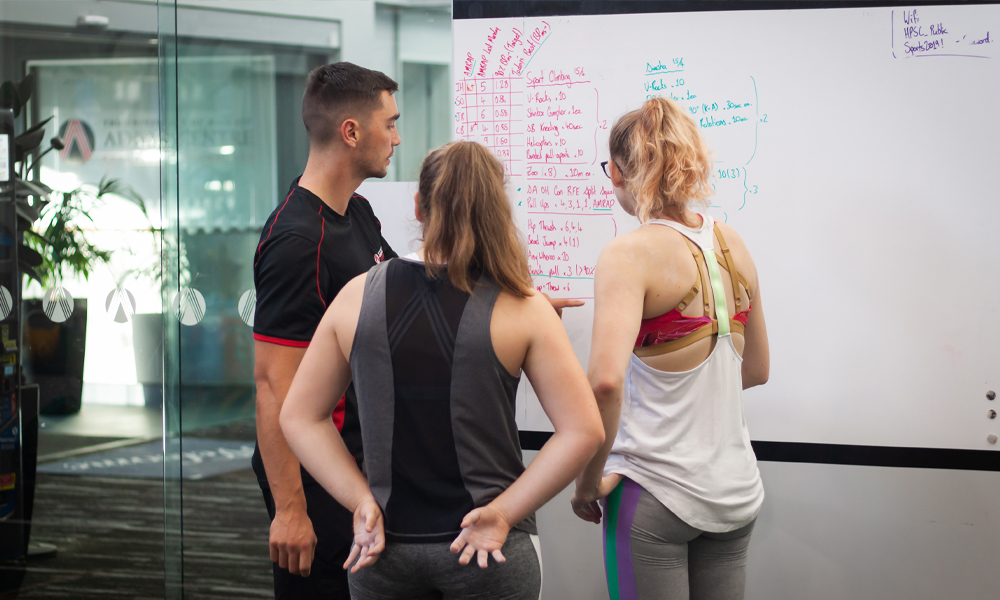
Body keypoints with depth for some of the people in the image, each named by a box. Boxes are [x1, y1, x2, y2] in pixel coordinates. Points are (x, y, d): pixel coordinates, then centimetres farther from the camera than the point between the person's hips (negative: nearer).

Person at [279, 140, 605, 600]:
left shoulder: (358, 295, -2)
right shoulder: (522, 308, -9)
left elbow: (299, 417, 2)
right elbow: (583, 431, -13)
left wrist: (361, 502, -1)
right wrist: (504, 512, -9)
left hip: (383, 545, 2)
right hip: (487, 552, -2)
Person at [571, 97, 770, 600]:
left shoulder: (630, 255, -15)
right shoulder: (732, 244, 4)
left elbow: (606, 380, -29)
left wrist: (590, 480, -16)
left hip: (655, 493, -6)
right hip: (736, 492, 6)